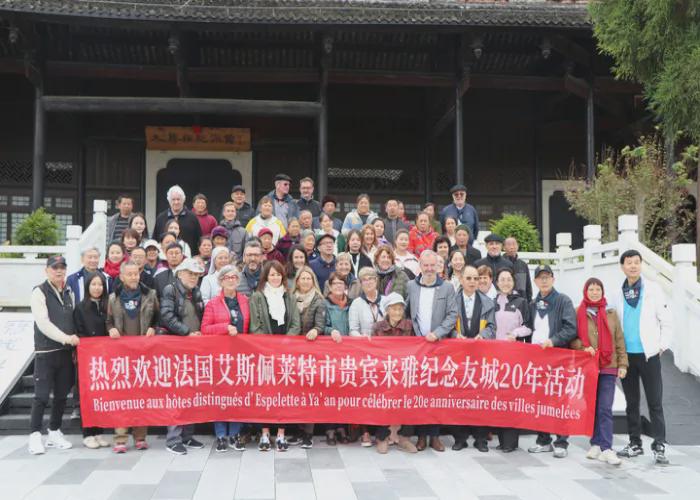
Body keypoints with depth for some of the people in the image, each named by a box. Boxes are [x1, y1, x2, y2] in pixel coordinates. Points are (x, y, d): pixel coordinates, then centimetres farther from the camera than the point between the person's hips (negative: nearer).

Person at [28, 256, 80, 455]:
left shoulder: (69, 293, 14)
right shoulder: (39, 292, -5)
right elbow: (43, 323, -15)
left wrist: (75, 346, 6)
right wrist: (66, 338, -22)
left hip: (66, 352, 6)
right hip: (45, 352, -6)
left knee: (62, 395, 9)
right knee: (41, 395, -5)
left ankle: (54, 433, 20)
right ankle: (35, 435, 3)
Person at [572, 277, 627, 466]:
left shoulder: (611, 313, 9)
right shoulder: (579, 313, 5)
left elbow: (619, 340, 9)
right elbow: (572, 338, 5)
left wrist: (622, 364, 3)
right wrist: (583, 347, -14)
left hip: (608, 367, 0)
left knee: (605, 409, -6)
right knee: (591, 407, 6)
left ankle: (606, 448, -8)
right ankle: (596, 444, 16)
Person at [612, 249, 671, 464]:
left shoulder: (652, 289, -1)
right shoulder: (619, 294, 8)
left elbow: (666, 321, 0)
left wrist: (662, 346, -6)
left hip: (649, 354, -3)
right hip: (626, 355, 3)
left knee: (655, 402, -2)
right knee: (632, 402, 10)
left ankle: (659, 446, 3)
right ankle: (635, 443, 20)